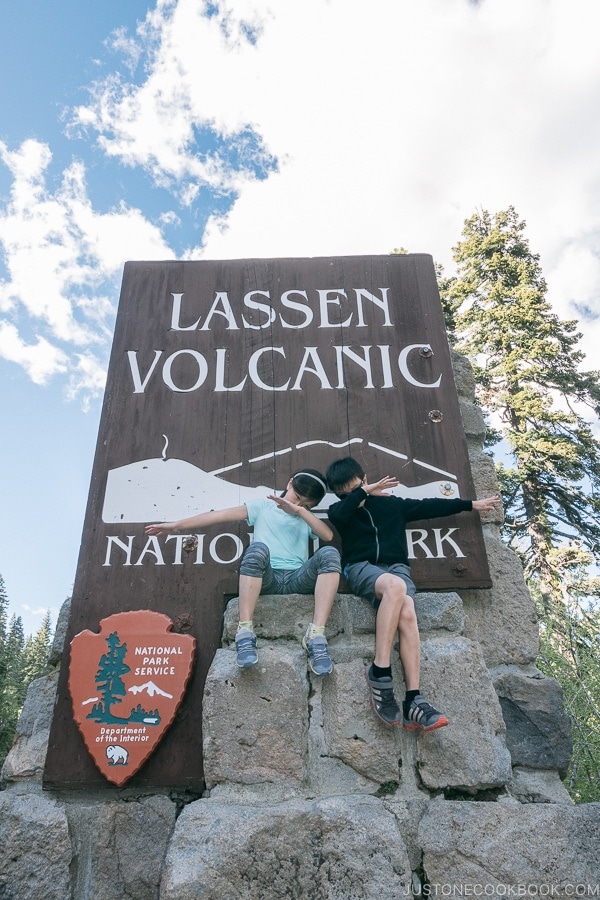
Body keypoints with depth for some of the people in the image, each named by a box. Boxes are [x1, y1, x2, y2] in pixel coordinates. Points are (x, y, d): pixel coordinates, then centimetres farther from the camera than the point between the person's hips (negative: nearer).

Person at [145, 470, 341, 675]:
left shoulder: (306, 519, 24)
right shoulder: (263, 506, 19)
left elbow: (328, 535, 2)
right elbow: (222, 515, 9)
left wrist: (300, 510, -5)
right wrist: (178, 525, 3)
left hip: (297, 579, 2)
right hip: (267, 578, -2)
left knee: (329, 553, -27)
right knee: (258, 548, -35)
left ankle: (316, 635, -37)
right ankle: (245, 632, -37)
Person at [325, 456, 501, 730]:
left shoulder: (390, 503, 20)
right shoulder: (339, 510, 14)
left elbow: (430, 507, 24)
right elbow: (338, 514, -12)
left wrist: (471, 504, 27)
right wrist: (364, 492, -3)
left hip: (395, 566, 2)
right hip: (361, 567, -2)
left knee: (407, 613, -30)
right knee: (395, 586, -38)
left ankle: (413, 702, -35)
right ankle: (379, 673, -37)